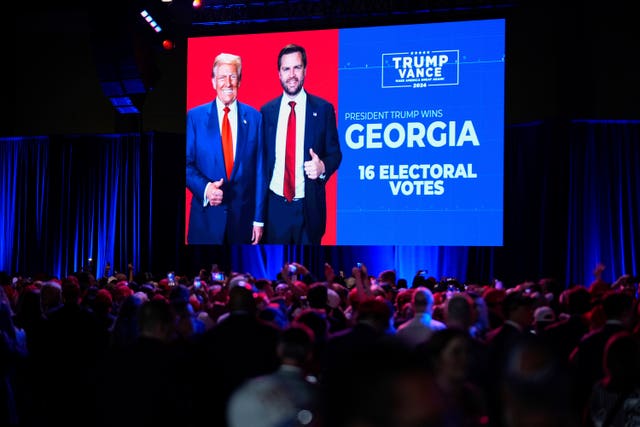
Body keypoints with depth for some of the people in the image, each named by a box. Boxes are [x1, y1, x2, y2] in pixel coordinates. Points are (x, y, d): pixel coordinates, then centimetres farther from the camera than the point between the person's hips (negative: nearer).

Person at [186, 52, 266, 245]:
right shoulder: (195, 116, 1)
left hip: (243, 216, 1)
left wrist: (259, 219, 1)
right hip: (206, 216, -1)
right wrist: (204, 188, -19)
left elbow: (259, 169, 3)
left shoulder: (253, 117, 3)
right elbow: (187, 163, 1)